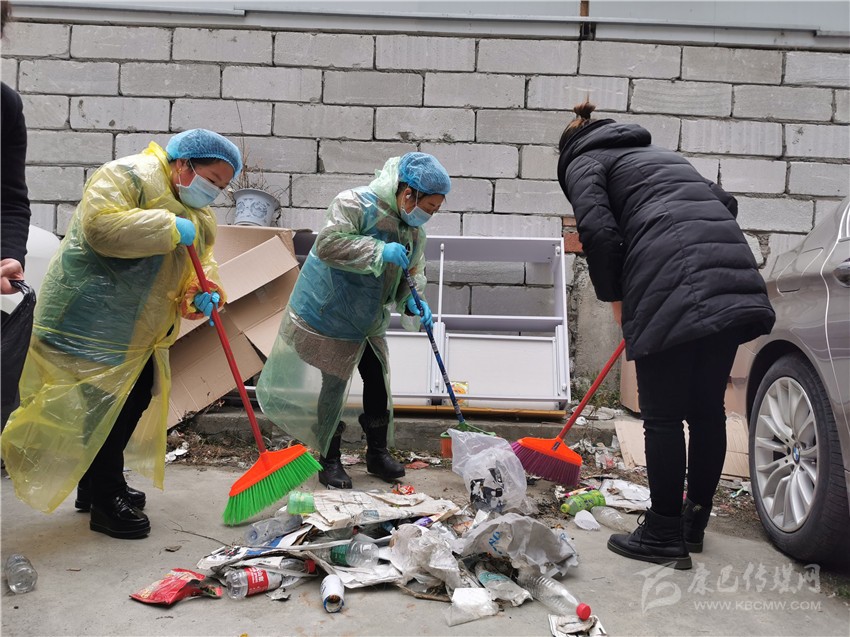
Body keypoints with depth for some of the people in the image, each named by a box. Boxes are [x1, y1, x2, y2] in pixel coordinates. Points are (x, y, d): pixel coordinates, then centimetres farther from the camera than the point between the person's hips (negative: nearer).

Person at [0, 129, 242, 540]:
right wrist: (170, 229, -29)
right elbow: (101, 226, -31)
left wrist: (201, 291, -9)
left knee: (137, 399, 15)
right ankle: (106, 502, 10)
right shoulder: (127, 176, -16)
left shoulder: (198, 214, 13)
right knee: (104, 405, -4)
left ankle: (94, 486, 32)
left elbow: (200, 259, 13)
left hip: (138, 329, 10)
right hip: (91, 318, -10)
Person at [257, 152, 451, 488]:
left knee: (378, 381, 11)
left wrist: (413, 302, -7)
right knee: (331, 387, 0)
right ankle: (329, 461, 18)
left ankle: (377, 452, 28)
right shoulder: (354, 204, -22)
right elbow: (328, 244, -33)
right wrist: (380, 251, -36)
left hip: (369, 320, 8)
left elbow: (412, 270, 13)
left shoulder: (413, 228, 4)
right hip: (329, 314, -7)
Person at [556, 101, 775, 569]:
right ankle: (695, 522, 26)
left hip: (672, 289, -7)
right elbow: (723, 202, 27)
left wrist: (615, 299, 8)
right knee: (707, 409, 13)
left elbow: (599, 232, -5)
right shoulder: (654, 152, 33)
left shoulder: (582, 162, 14)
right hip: (733, 278, 7)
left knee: (663, 417, 1)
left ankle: (664, 536, 11)